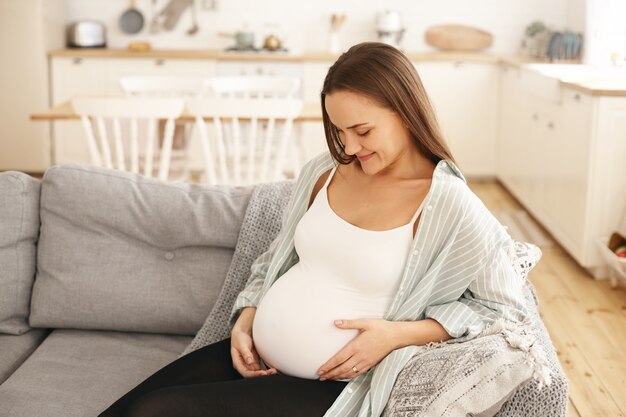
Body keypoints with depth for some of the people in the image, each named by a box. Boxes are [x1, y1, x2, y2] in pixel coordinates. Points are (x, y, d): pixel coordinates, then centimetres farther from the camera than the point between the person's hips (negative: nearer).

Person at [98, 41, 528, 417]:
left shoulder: (448, 205, -12)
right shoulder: (323, 171, 6)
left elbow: (504, 304, -6)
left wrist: (397, 333, -16)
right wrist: (245, 318, 0)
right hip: (253, 357, 6)